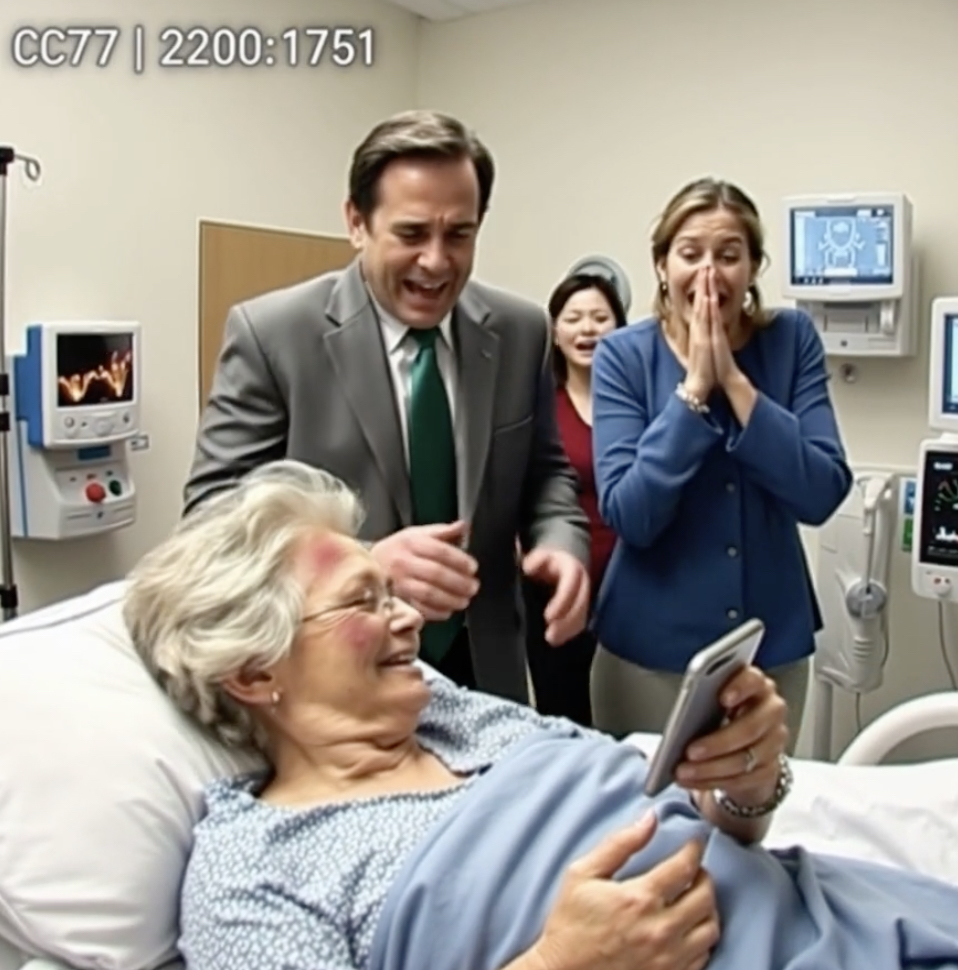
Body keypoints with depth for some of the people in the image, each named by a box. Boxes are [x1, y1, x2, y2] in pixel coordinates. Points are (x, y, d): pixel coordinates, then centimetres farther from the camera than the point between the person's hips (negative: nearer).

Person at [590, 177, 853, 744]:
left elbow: (821, 495, -14)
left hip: (773, 643, 2)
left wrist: (734, 380, -20)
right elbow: (629, 516, -18)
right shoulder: (624, 356, -9)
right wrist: (693, 388, -22)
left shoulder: (792, 341, -4)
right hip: (650, 649, -1)